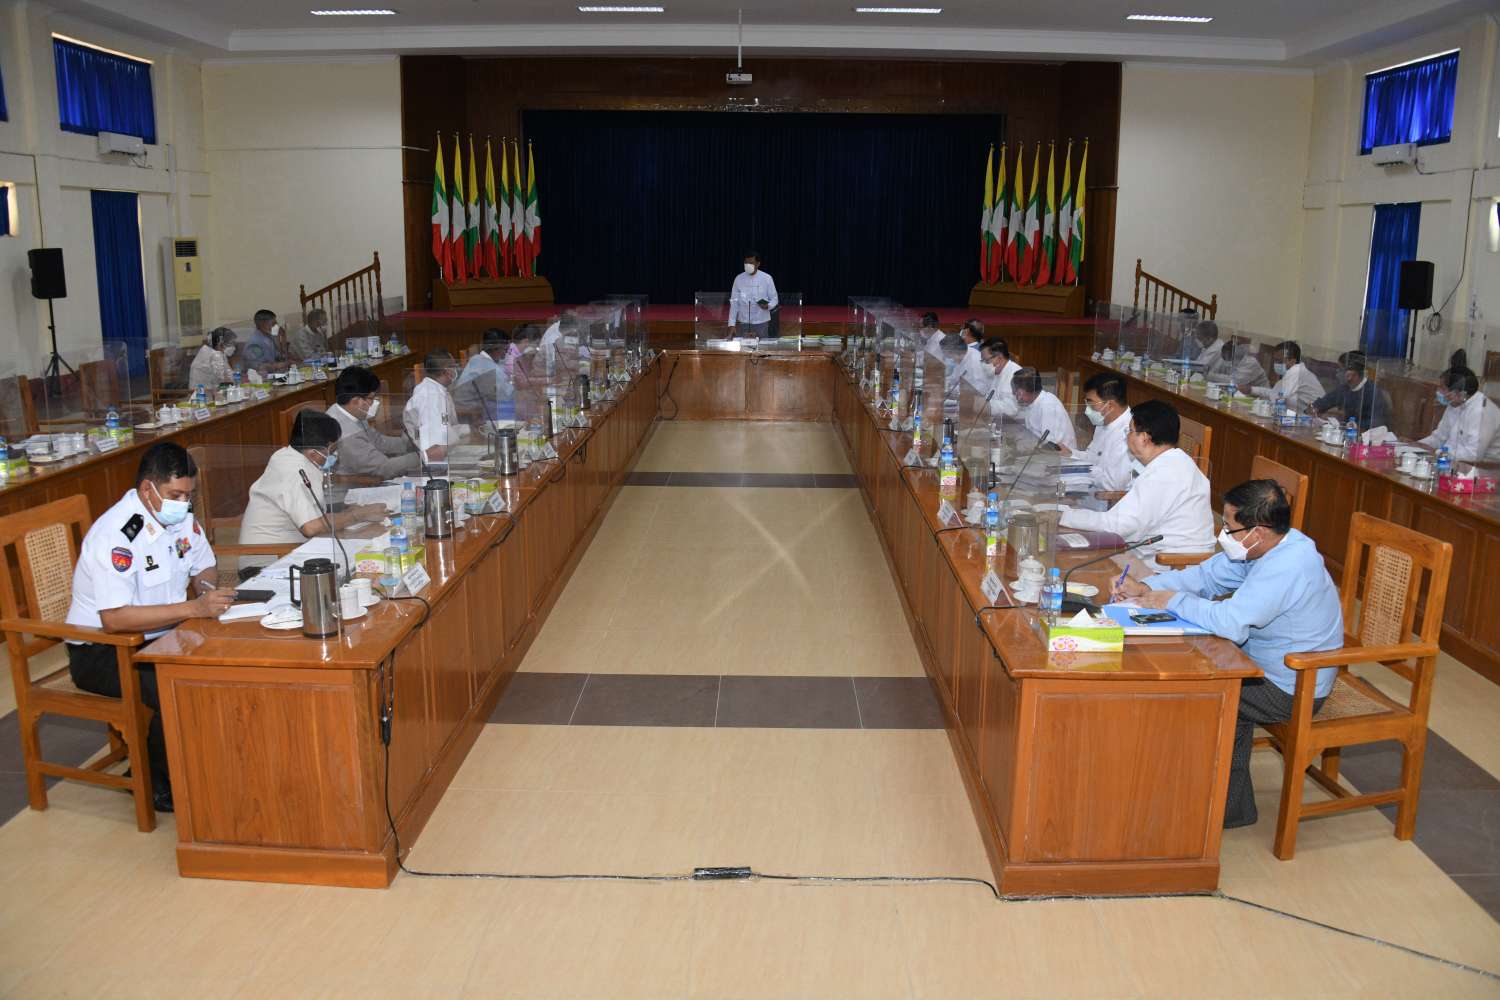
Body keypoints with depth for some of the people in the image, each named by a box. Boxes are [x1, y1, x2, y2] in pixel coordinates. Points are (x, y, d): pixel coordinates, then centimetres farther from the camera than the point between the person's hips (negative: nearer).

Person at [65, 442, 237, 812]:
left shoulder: (180, 516, 0)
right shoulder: (115, 535, -24)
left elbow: (204, 567, 16)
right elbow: (114, 618, -31)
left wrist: (208, 589, -9)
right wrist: (193, 608, -35)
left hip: (159, 637, 8)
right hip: (101, 652, -7)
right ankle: (159, 785, -7)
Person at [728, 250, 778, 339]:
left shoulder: (766, 278, -4)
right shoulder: (739, 279, -1)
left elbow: (774, 299, 3)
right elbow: (734, 302, 1)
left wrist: (767, 306, -21)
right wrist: (732, 325, -5)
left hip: (761, 323, -1)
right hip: (743, 322, 1)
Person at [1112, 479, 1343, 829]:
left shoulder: (1286, 568, -31)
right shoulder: (1269, 547, -1)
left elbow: (1230, 623, -38)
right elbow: (1207, 575, 6)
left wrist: (1174, 600, -22)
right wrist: (1148, 587, -7)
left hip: (1292, 692, -9)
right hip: (1277, 670, 9)